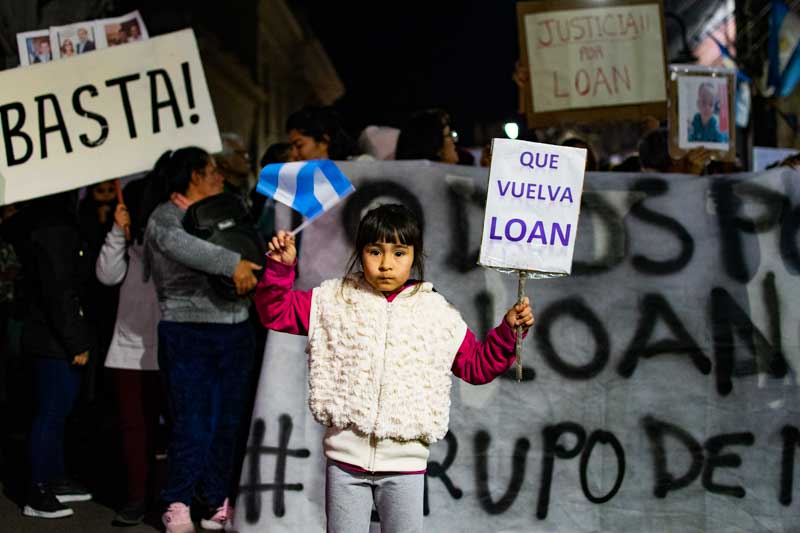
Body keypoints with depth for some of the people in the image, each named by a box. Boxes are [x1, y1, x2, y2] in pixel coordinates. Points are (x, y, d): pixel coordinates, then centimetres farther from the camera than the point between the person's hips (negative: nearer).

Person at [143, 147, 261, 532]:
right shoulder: (166, 215, -5)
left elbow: (248, 247, 18)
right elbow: (177, 243, -28)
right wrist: (232, 264, -36)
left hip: (234, 333, 7)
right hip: (188, 335, -7)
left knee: (227, 423, 8)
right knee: (193, 424, -8)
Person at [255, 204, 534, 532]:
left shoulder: (437, 313, 2)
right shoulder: (334, 299, 0)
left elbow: (477, 366, 8)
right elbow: (277, 313, 3)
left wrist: (508, 331, -4)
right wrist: (281, 268, -11)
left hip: (405, 463, 0)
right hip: (345, 459, 0)